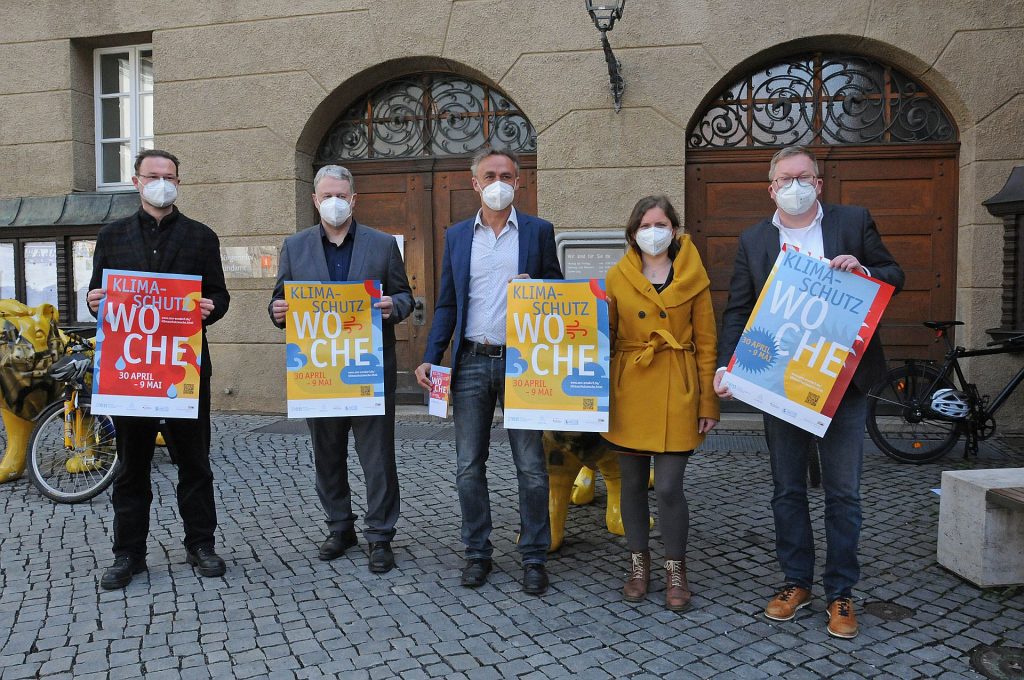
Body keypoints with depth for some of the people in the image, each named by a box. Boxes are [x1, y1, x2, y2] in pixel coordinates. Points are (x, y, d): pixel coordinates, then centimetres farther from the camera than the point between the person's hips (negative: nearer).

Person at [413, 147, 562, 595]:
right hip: (471, 362, 2)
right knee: (469, 466, 8)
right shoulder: (457, 236, 10)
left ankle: (534, 558, 16)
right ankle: (477, 553, 23)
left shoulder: (538, 231, 4)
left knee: (531, 467, 3)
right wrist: (431, 357, 0)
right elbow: (447, 304, 10)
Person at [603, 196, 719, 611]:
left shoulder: (693, 276, 1)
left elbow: (706, 343, 2)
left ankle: (675, 570, 17)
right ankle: (638, 564, 27)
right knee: (633, 483, 9)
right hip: (629, 391, 2)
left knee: (669, 487, -4)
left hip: (677, 393, -2)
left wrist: (708, 403, -1)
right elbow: (605, 336, 9)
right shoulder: (617, 276, 5)